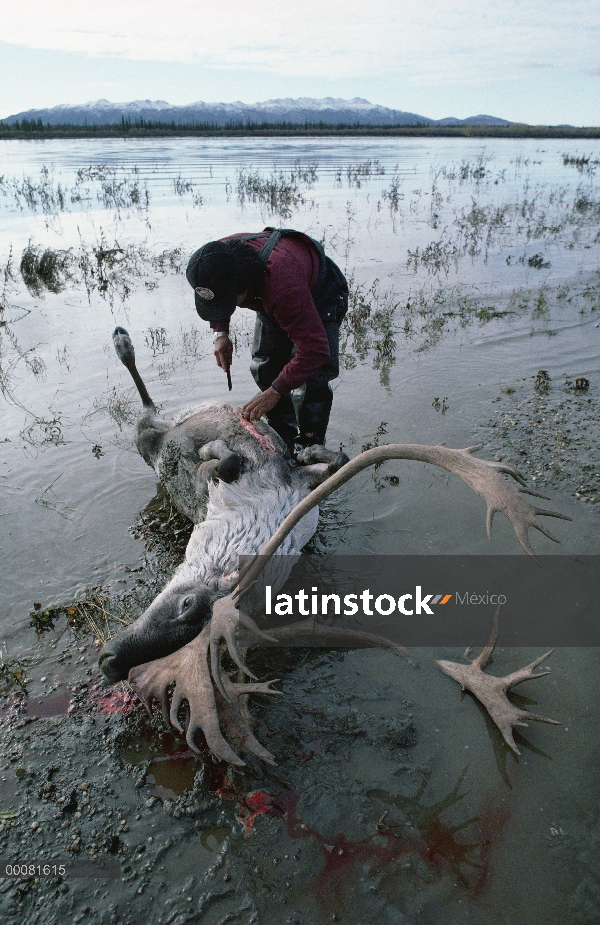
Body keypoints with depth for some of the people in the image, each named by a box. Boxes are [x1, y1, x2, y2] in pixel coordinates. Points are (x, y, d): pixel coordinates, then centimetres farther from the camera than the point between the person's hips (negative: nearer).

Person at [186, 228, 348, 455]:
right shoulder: (215, 260, -28)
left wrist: (275, 392, -40)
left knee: (312, 379, -19)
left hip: (320, 298, -7)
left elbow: (314, 349, -45)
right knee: (264, 370, 3)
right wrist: (220, 332, -13)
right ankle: (285, 443, 14)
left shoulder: (283, 286, -49)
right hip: (271, 301, 7)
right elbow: (214, 297, 1)